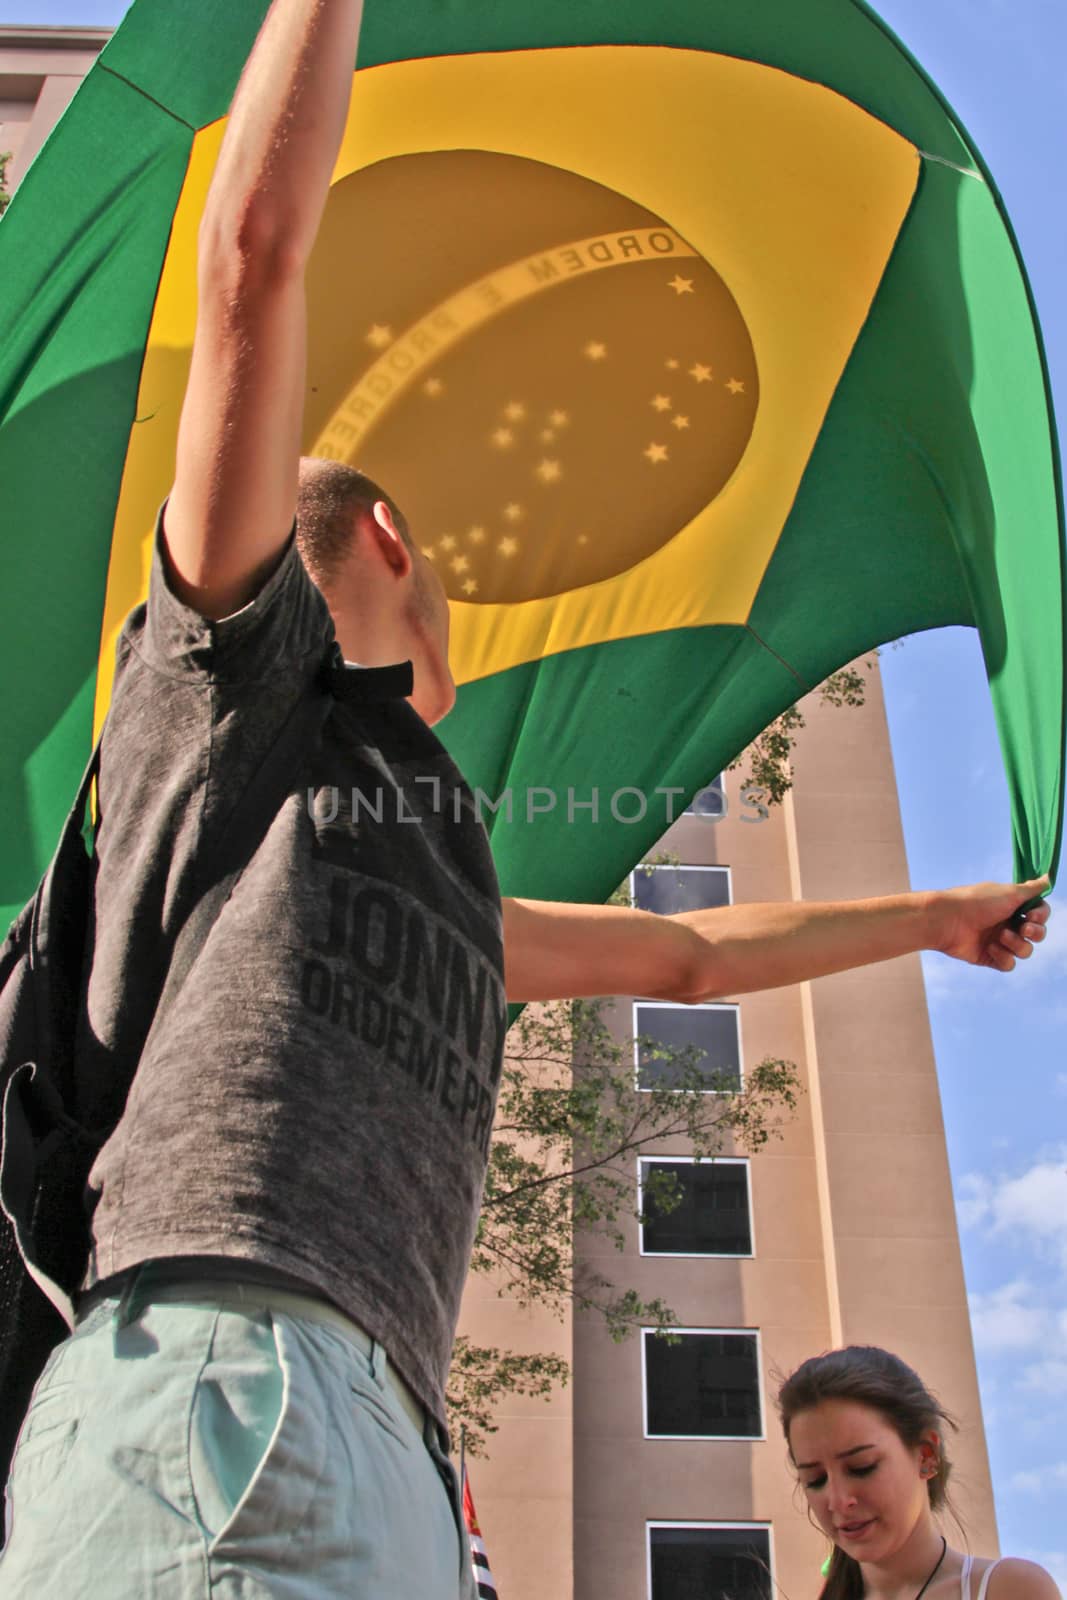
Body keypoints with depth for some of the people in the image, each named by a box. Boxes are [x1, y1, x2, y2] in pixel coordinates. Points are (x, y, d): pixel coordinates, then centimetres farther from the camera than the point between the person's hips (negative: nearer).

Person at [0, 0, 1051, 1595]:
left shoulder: (441, 872, 34)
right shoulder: (230, 657, 15)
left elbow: (686, 952, 46)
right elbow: (256, 246, 7)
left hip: (381, 1455, 8)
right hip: (225, 1376, -7)